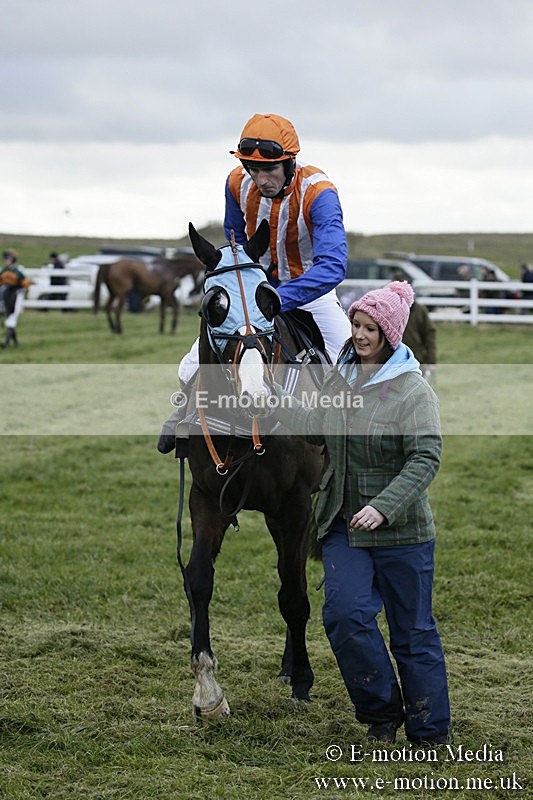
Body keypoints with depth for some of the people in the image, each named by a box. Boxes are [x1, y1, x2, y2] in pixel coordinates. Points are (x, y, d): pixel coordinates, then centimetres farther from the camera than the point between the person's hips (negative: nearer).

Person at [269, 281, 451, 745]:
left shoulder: (413, 390, -13)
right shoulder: (340, 376, 7)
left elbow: (425, 458, -19)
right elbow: (316, 430, 21)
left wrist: (383, 507, -29)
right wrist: (272, 393, 12)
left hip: (400, 531, -5)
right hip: (343, 525, 5)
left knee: (413, 629, 5)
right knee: (345, 613, -11)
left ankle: (431, 732, 19)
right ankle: (382, 711, 10)